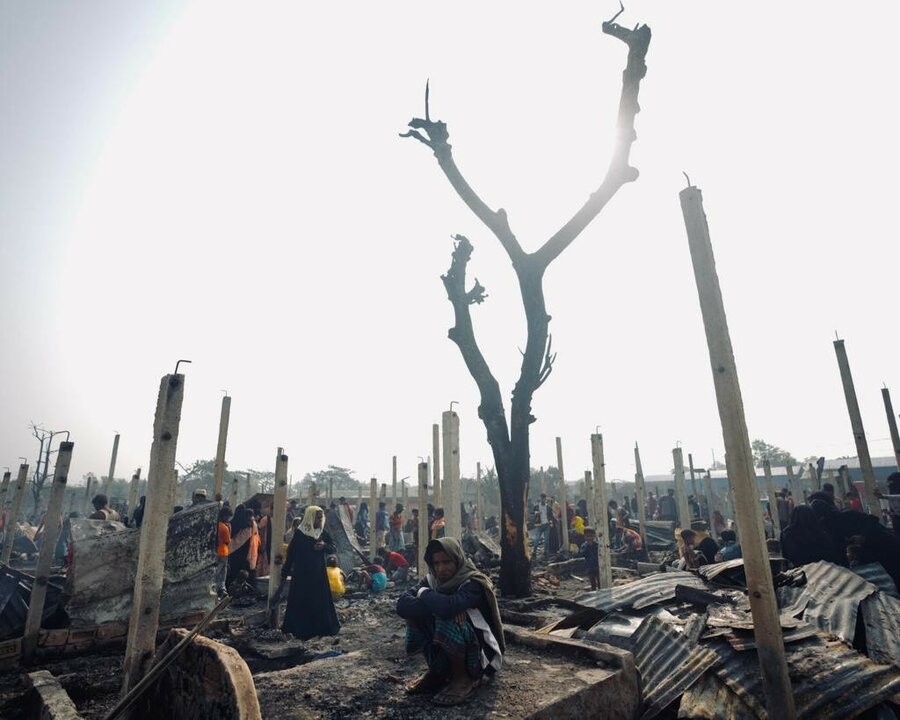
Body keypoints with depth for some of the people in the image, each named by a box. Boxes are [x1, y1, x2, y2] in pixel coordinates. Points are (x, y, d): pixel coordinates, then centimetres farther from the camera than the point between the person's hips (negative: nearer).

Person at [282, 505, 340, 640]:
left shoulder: (323, 533, 2)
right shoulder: (299, 534, -9)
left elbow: (333, 549, 3)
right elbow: (291, 553, -7)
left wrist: (324, 546, -18)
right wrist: (285, 571, -7)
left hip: (318, 573, 4)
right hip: (302, 573, -4)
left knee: (321, 600, 8)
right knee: (301, 601, 1)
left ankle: (322, 626, 21)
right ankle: (301, 628, 13)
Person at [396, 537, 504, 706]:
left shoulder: (473, 584, -23)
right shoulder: (432, 580, -5)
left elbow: (447, 607, -42)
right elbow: (402, 605, -18)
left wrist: (424, 593, -22)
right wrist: (433, 605, -32)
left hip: (482, 654, -6)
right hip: (447, 655, 6)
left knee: (447, 621, -32)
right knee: (415, 613, -12)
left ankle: (466, 677, -8)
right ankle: (437, 671, 5)